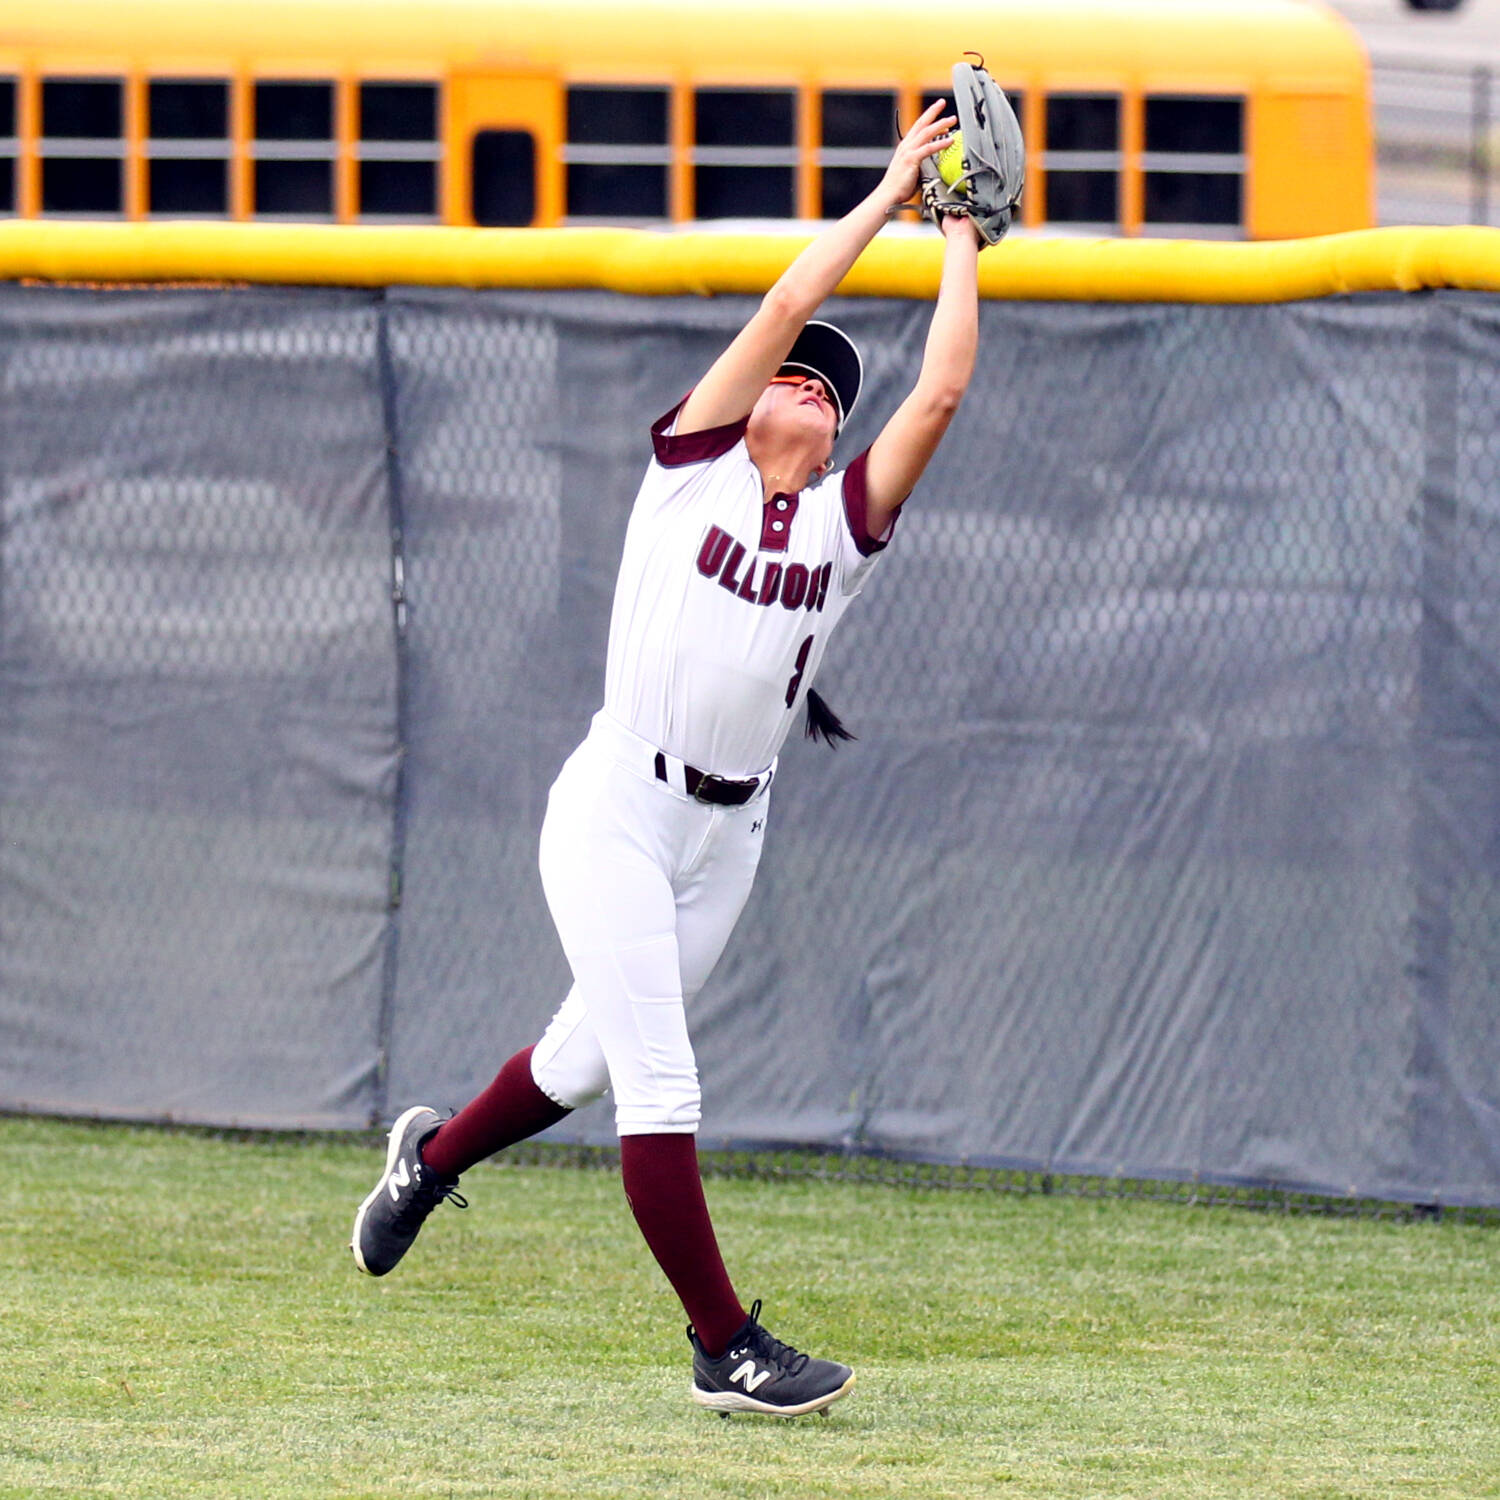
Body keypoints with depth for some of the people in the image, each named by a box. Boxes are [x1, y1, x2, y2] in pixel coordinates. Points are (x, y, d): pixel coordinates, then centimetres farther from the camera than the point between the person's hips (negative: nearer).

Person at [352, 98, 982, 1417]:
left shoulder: (847, 521, 7)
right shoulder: (695, 461, -1)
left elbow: (940, 393, -2)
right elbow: (786, 305, -7)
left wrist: (960, 246, 5)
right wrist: (889, 192, -1)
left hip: (727, 836, 5)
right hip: (616, 811, -5)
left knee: (592, 1057, 16)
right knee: (659, 1082, -10)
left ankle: (437, 1155, 44)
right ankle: (726, 1348, -8)